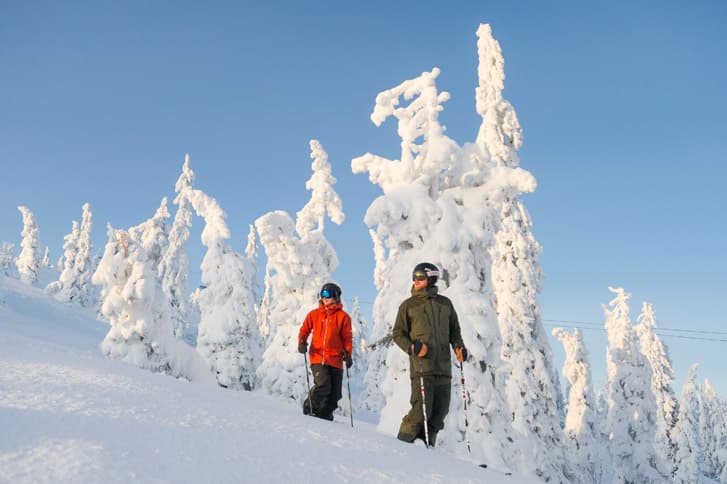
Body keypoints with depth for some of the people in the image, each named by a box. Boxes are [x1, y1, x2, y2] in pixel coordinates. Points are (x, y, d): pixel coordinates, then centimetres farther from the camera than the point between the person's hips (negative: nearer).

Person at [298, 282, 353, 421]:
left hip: (335, 359, 1)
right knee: (323, 385, -21)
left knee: (334, 394, 4)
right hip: (317, 357, -1)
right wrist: (302, 342, -6)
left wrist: (348, 354, -5)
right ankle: (310, 407, 0)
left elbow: (347, 337, 6)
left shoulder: (343, 316, 6)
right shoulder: (314, 314, 10)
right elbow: (304, 329, 13)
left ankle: (324, 415, 22)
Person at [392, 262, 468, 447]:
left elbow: (454, 330, 23)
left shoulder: (445, 303, 15)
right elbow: (398, 333, 7)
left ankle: (426, 444, 19)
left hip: (443, 366, 4)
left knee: (440, 410, 5)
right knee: (422, 409, -10)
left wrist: (459, 347, 4)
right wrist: (411, 347, -11)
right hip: (421, 365, -4)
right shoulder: (408, 305, 7)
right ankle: (403, 442, 4)